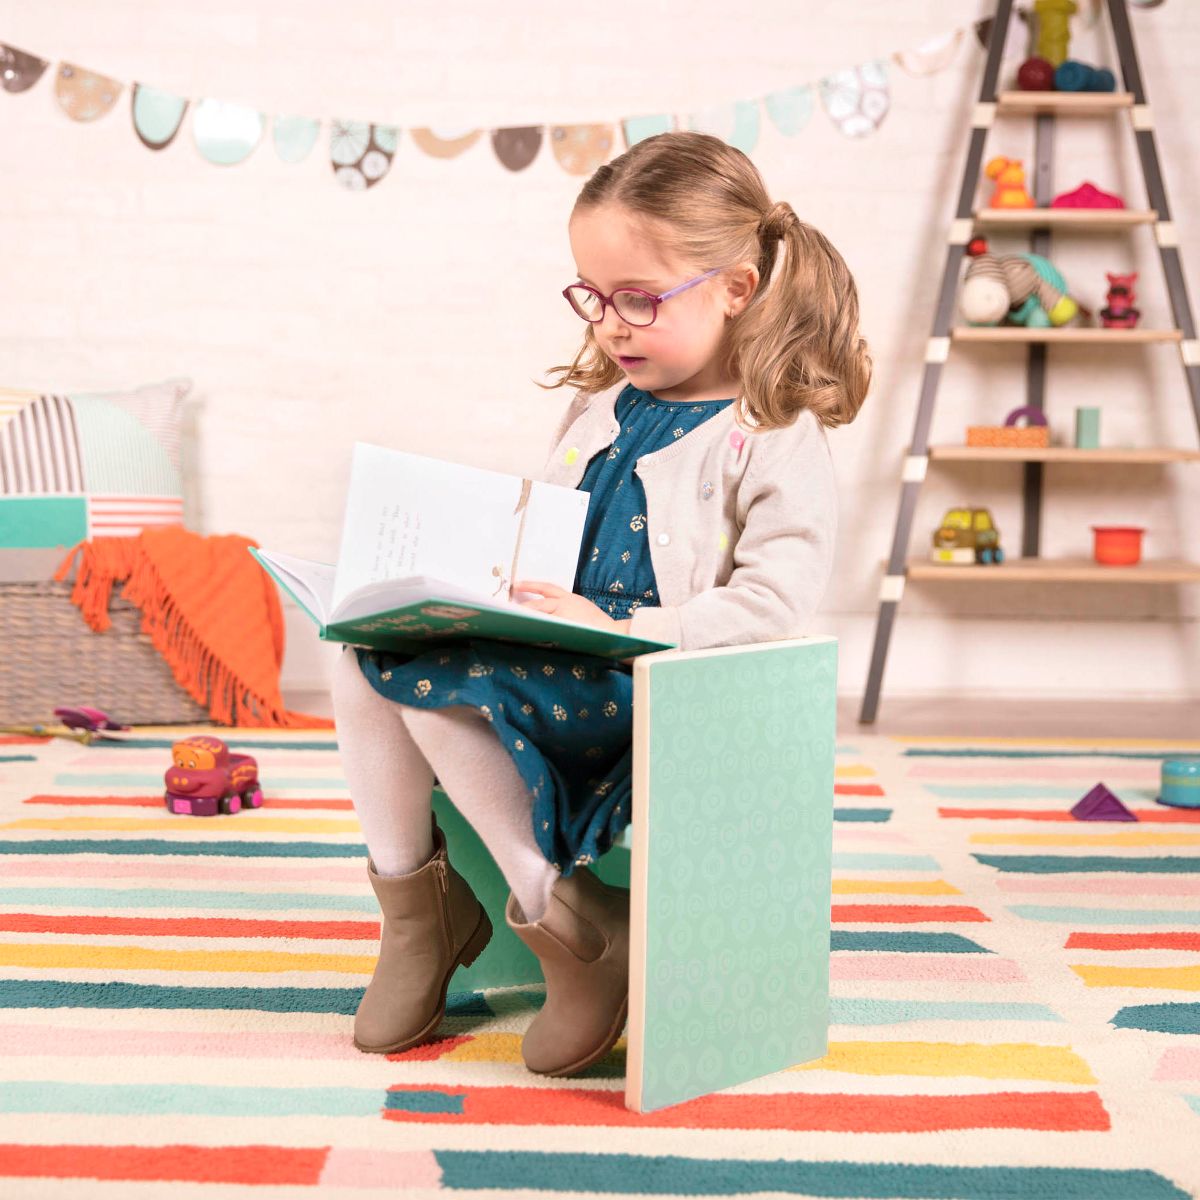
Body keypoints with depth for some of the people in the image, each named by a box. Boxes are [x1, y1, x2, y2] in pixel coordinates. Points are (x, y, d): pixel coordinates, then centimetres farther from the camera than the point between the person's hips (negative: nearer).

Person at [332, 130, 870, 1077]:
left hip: (653, 681, -8)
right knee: (366, 653, -11)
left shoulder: (775, 437, -8)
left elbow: (776, 600, -19)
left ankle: (561, 916, -11)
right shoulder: (602, 403, 17)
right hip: (559, 647, 8)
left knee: (442, 680, -27)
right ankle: (411, 895, 3)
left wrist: (619, 632, -23)